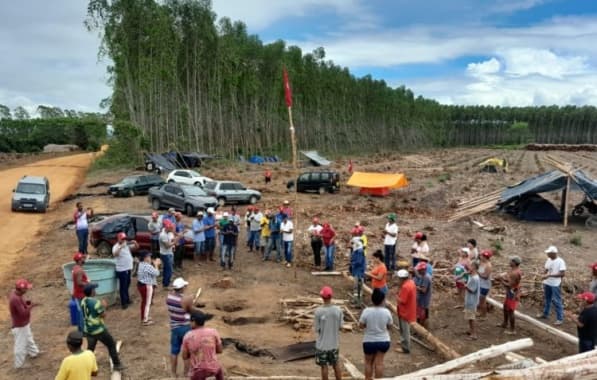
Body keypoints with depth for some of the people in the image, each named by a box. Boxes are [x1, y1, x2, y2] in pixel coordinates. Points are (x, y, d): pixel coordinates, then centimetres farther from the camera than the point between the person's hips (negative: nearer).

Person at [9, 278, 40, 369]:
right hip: (20, 325, -10)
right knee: (20, 344, 9)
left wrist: (27, 302, -7)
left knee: (28, 338, 30)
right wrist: (31, 306, -22)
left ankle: (33, 352, 52)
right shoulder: (15, 299, -35)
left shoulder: (16, 292, -6)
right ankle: (19, 364, 26)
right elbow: (23, 313, -33)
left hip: (24, 323, 10)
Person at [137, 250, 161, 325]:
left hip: (141, 285, 10)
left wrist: (154, 264, 8)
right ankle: (145, 320, 10)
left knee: (144, 301, 22)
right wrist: (156, 265, -10)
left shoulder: (141, 264, 6)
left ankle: (144, 317, 35)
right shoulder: (148, 266, -25)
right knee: (148, 302, 2)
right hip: (147, 286, -10)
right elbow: (156, 273, -21)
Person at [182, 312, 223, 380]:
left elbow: (184, 357, 0)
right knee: (219, 370, 34)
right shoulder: (213, 332, -8)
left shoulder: (187, 336, -8)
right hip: (213, 368, 2)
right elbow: (220, 350, 2)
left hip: (198, 371, -1)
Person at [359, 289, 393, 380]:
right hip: (384, 341, 1)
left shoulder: (366, 311, -17)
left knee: (368, 362, 17)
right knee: (379, 363, 9)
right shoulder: (386, 312, -12)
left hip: (369, 341, -1)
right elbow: (389, 327, -2)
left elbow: (361, 325, -8)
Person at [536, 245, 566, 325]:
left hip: (555, 285, -7)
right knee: (546, 299, 20)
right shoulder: (548, 260, 4)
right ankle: (545, 314, 35)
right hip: (547, 283, 7)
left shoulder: (560, 261, -17)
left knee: (556, 301, -2)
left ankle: (560, 318, 6)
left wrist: (550, 275, -24)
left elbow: (562, 273, -21)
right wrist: (545, 275, -4)